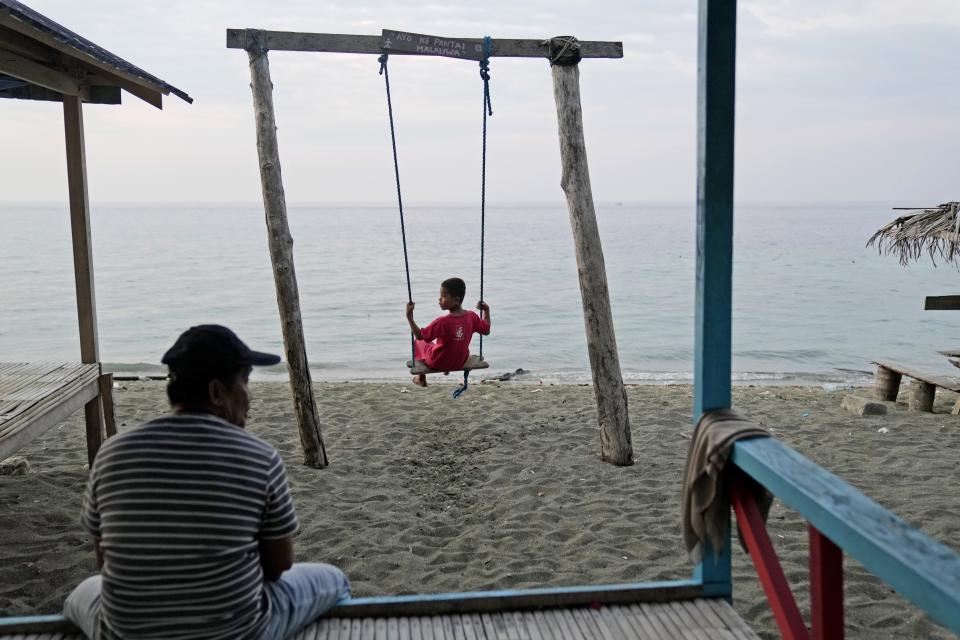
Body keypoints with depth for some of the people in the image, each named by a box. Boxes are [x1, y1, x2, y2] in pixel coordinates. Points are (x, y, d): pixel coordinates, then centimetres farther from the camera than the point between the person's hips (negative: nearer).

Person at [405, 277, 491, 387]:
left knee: (418, 342, 23)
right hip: (460, 362, 5)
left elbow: (419, 335, -26)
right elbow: (486, 331, -1)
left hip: (437, 363, -4)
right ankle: (447, 370, 51)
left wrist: (409, 317, -25)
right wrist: (486, 310, 7)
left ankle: (421, 379, 36)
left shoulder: (442, 322, -32)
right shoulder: (472, 317, -17)